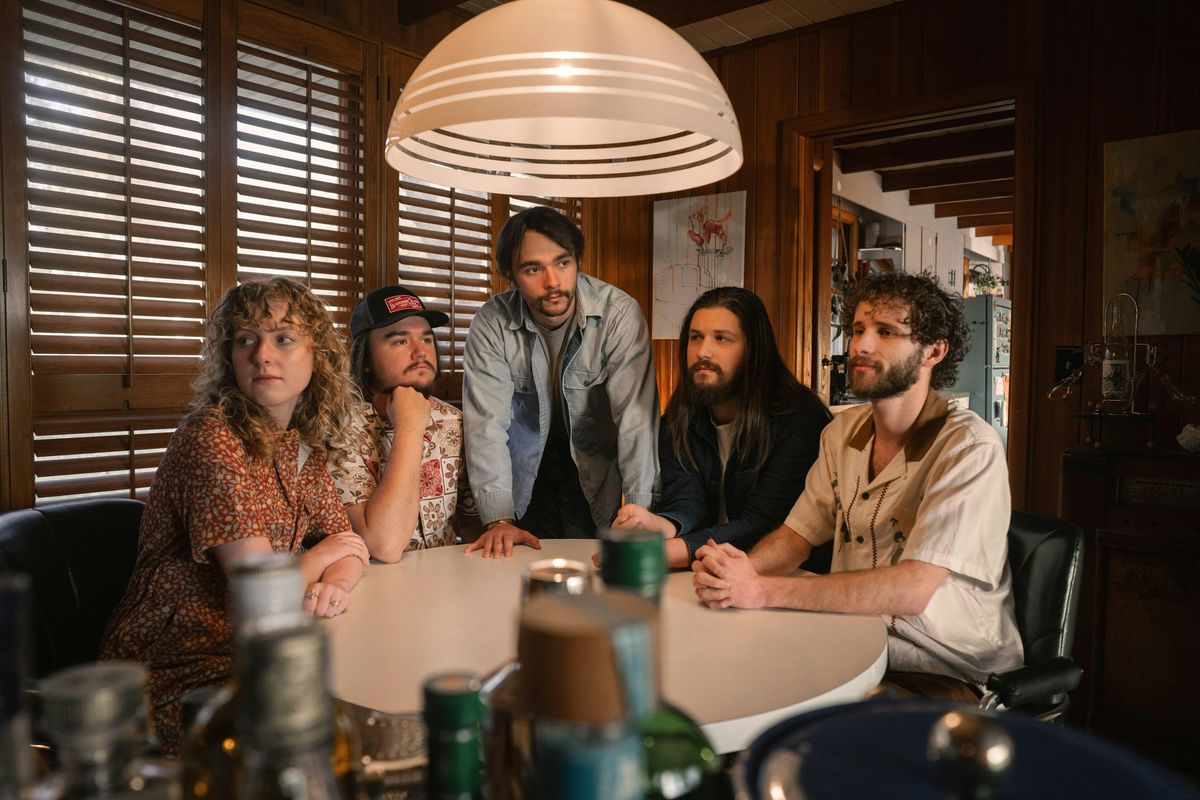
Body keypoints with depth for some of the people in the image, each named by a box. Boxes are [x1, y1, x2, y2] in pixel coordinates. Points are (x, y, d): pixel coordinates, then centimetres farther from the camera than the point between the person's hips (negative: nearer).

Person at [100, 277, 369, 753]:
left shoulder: (304, 441, 4)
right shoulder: (214, 439, -20)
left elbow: (351, 547, 5)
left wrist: (335, 583, -17)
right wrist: (322, 556, -4)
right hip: (175, 672, -7)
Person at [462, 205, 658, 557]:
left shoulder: (620, 314, -24)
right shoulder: (491, 324, -20)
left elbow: (636, 415, -28)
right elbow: (487, 422, -22)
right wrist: (498, 519, -29)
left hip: (594, 459, 0)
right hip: (525, 461, 1)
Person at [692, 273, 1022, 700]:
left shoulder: (970, 447, -17)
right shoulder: (843, 431, 6)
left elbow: (912, 588, -26)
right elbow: (798, 533, 7)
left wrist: (761, 589, -29)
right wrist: (734, 570, -17)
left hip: (947, 676, -5)